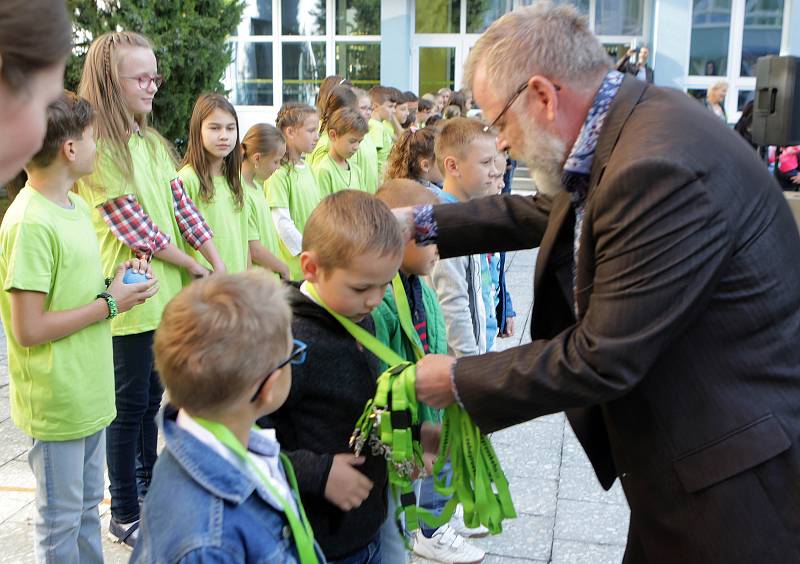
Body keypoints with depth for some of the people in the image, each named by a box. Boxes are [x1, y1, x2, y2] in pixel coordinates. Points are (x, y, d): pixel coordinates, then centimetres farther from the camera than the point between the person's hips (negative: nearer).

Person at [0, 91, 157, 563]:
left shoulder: (77, 206, 6)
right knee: (61, 517, 9)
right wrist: (110, 303, -18)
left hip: (90, 393, 9)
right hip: (57, 401, -9)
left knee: (87, 505, 22)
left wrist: (119, 279, -1)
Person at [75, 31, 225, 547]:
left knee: (152, 395, 20)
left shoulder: (152, 143, 9)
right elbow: (137, 231, -19)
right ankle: (125, 515, 21)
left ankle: (149, 483, 38)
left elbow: (184, 209, 6)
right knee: (130, 405, 5)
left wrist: (221, 268, -2)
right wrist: (195, 268, -9)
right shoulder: (98, 151, -17)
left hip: (167, 293, 8)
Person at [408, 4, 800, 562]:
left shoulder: (660, 165, -29)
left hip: (734, 480, -9)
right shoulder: (626, 124, 2)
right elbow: (544, 214, 19)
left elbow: (602, 358, -26)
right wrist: (427, 221, 13)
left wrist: (459, 381, -13)